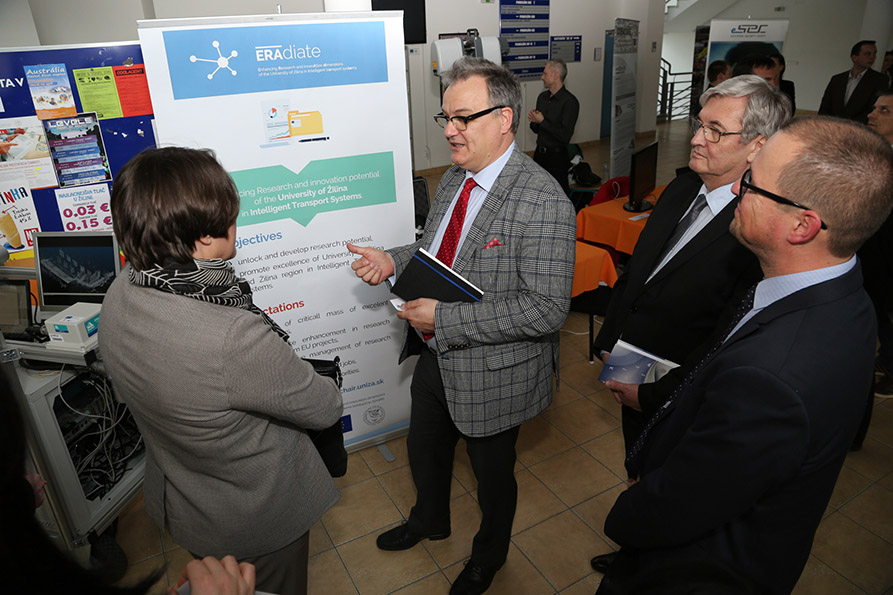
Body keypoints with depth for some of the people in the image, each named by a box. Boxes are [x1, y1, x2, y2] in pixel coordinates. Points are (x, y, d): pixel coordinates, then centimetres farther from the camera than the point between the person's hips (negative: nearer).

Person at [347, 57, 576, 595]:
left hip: (491, 374, -7)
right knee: (425, 450, 28)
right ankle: (430, 520, 62)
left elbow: (548, 308, -29)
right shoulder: (454, 178, 1)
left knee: (493, 474, 20)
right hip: (436, 358, 8)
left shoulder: (543, 202, -26)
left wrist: (445, 318, -29)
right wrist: (393, 261, -7)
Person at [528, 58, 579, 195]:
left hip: (557, 157, -7)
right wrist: (534, 121, -7)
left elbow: (565, 136, -21)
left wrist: (542, 121, -17)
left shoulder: (569, 101, -14)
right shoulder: (542, 97, 9)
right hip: (539, 153, 7)